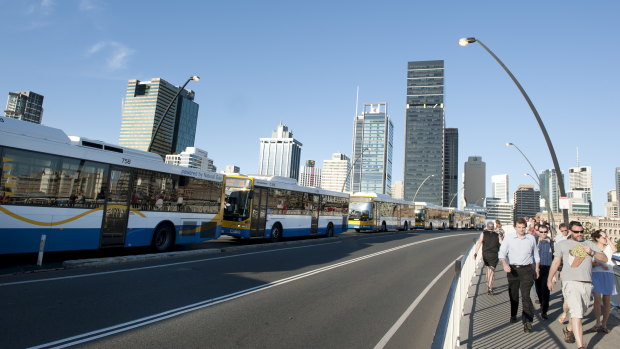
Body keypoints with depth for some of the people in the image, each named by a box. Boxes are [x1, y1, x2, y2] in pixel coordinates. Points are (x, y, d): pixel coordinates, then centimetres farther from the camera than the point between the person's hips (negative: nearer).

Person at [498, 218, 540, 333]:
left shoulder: (531, 238, 6)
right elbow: (502, 252, -7)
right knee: (513, 294, 12)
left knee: (526, 295, -11)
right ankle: (513, 315, 31)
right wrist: (504, 264, -23)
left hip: (527, 269, -1)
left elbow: (536, 254, 18)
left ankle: (527, 321, -11)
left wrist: (537, 268, 15)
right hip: (512, 269, 1)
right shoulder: (509, 238, 0)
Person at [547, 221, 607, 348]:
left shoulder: (590, 244, 14)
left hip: (587, 284, 4)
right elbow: (555, 263, 12)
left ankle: (568, 330, 40)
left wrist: (592, 252, -10)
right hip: (571, 282, -4)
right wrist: (549, 279, 14)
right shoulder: (563, 244, 7)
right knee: (577, 313, -11)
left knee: (579, 312, 15)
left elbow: (604, 258, 9)